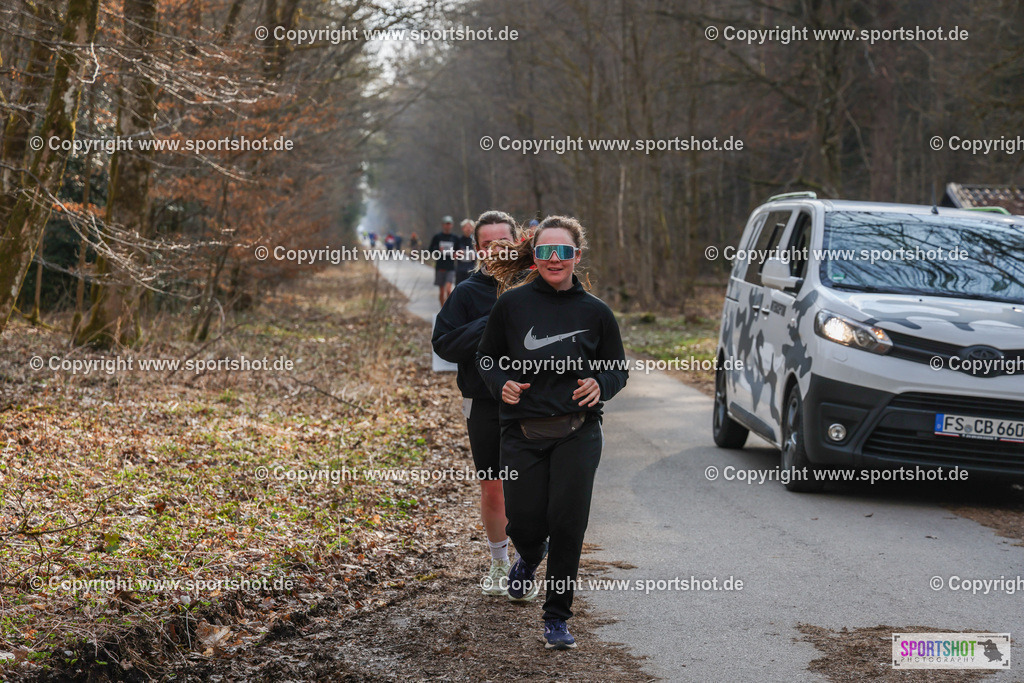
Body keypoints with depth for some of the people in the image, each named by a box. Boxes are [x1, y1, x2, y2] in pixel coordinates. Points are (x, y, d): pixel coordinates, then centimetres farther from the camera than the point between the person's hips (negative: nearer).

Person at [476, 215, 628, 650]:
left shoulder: (594, 312, 3)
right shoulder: (512, 303, 1)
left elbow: (619, 369, 12)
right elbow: (487, 357, 12)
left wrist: (600, 386, -9)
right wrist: (501, 384, -8)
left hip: (577, 432, 0)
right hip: (522, 432, 0)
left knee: (567, 523, -7)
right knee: (525, 522, -3)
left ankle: (557, 618, 9)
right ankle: (529, 558, 37)